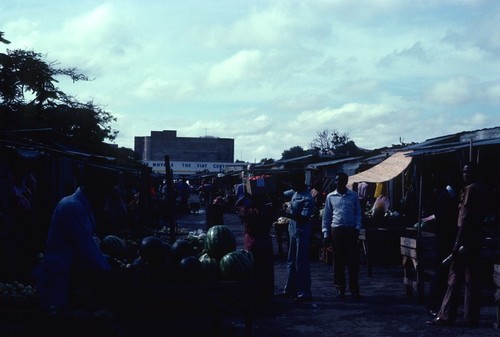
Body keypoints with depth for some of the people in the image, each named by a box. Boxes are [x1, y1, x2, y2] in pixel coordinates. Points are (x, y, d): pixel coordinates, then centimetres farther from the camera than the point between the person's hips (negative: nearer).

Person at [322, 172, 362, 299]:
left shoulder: (353, 195, 6)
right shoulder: (330, 197, 7)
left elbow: (358, 213, 8)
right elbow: (326, 216, 9)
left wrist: (357, 228, -4)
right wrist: (326, 234, 4)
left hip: (351, 231, -1)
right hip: (336, 230, 1)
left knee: (353, 260, -2)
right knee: (338, 261, 3)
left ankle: (354, 288, 5)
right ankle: (340, 288, 11)